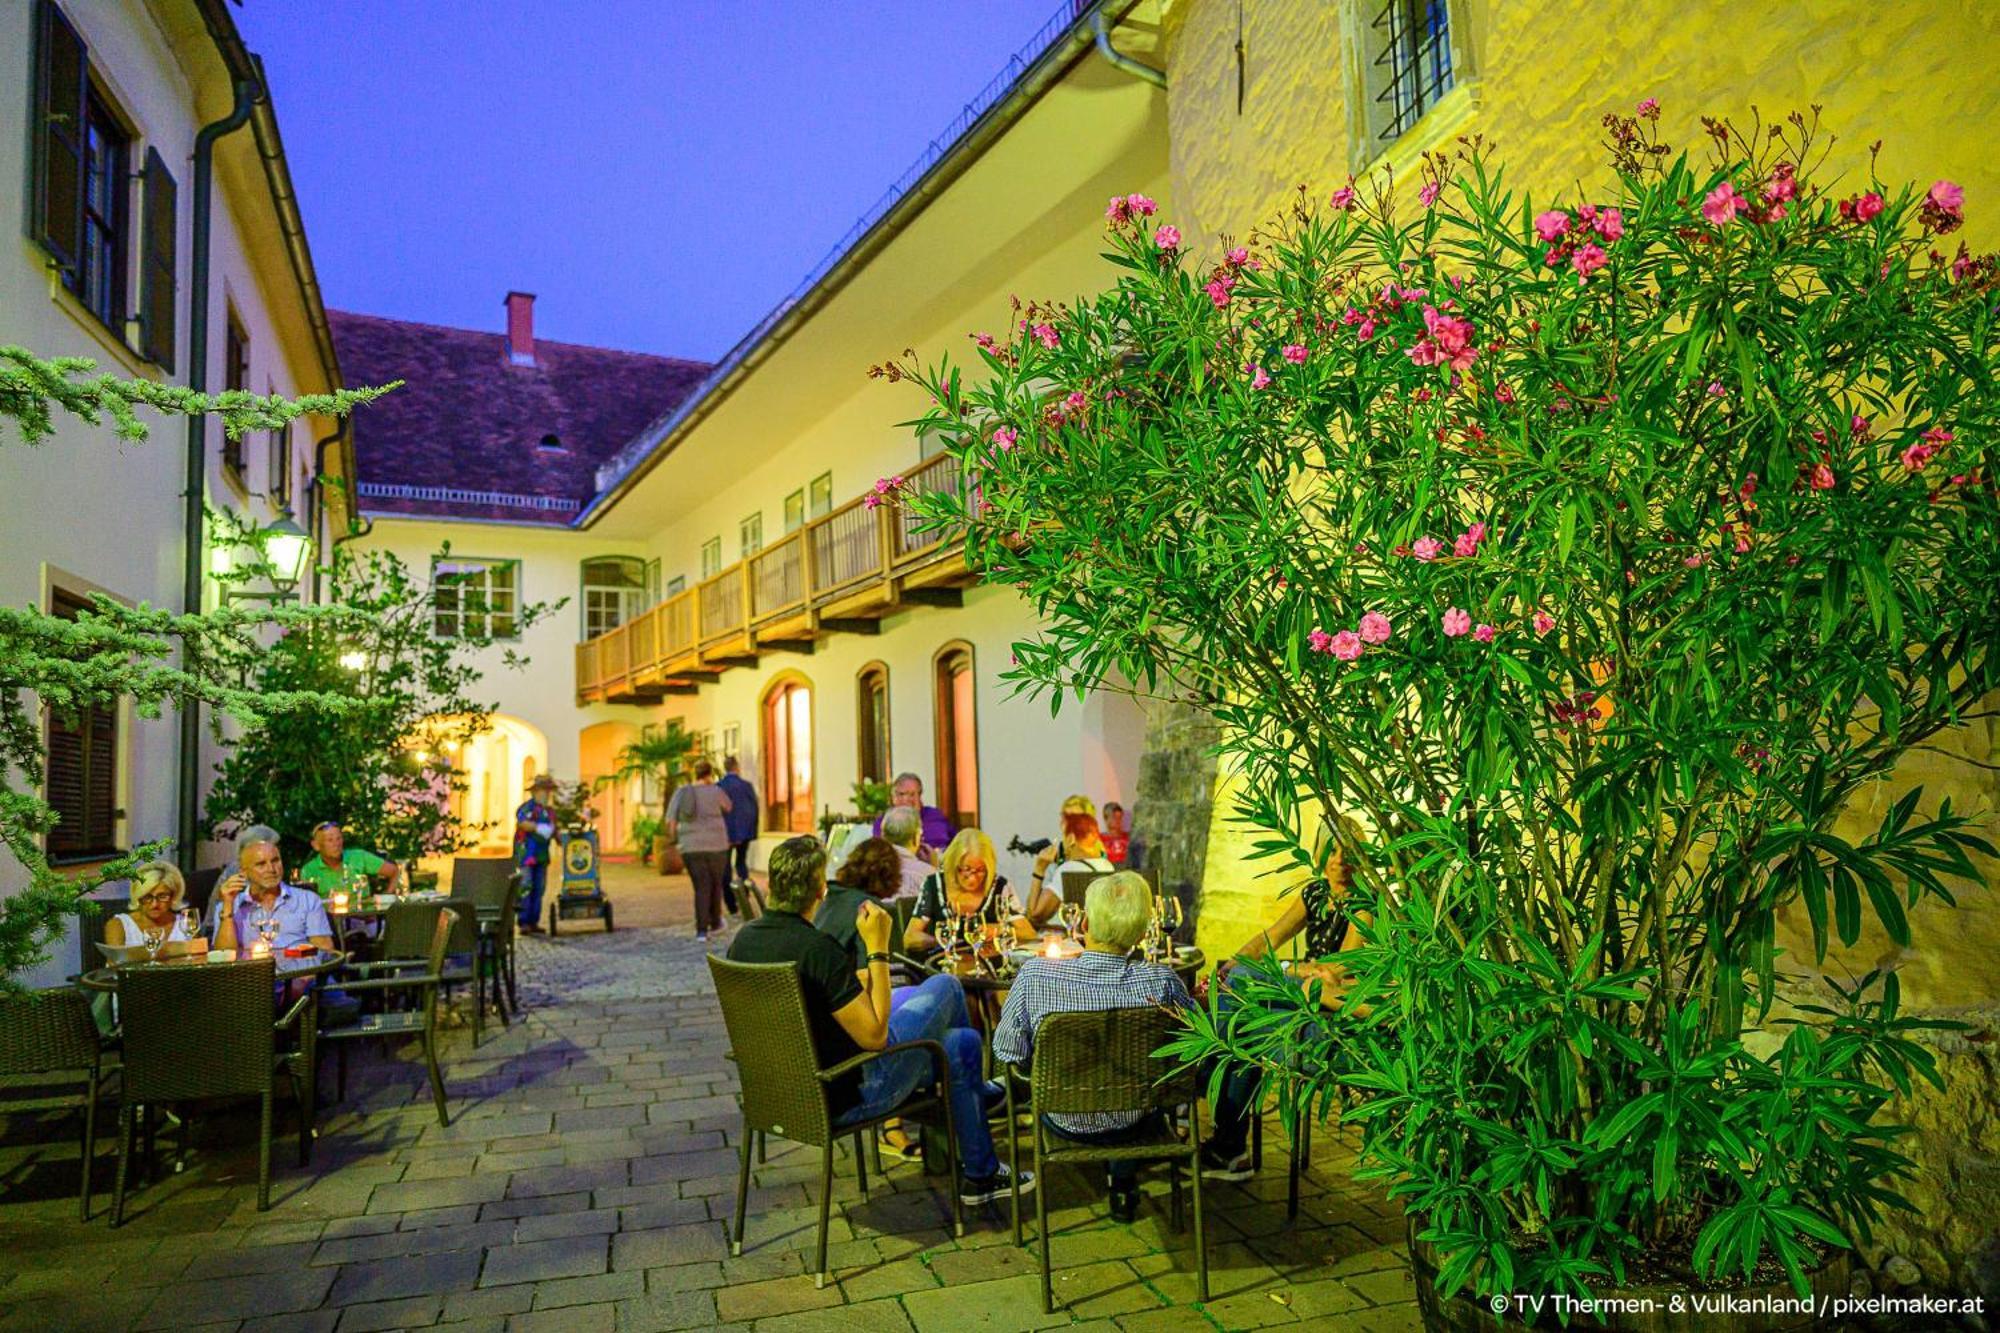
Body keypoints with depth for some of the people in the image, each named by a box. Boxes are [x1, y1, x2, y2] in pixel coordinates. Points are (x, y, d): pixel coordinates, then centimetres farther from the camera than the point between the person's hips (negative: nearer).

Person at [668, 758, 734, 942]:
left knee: (701, 887, 5)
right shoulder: (715, 792, -5)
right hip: (715, 845, -2)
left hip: (690, 847, 2)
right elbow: (729, 808, 14)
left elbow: (670, 820, 1)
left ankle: (701, 929, -3)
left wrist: (671, 837, 19)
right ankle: (715, 922, 29)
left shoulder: (680, 793, 3)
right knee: (716, 884, 16)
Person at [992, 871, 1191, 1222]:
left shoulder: (1035, 974, -24)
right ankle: (1123, 1179, 42)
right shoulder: (1162, 981, -24)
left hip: (1065, 1122, 0)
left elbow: (1007, 1052, -12)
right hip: (1135, 1123, 0)